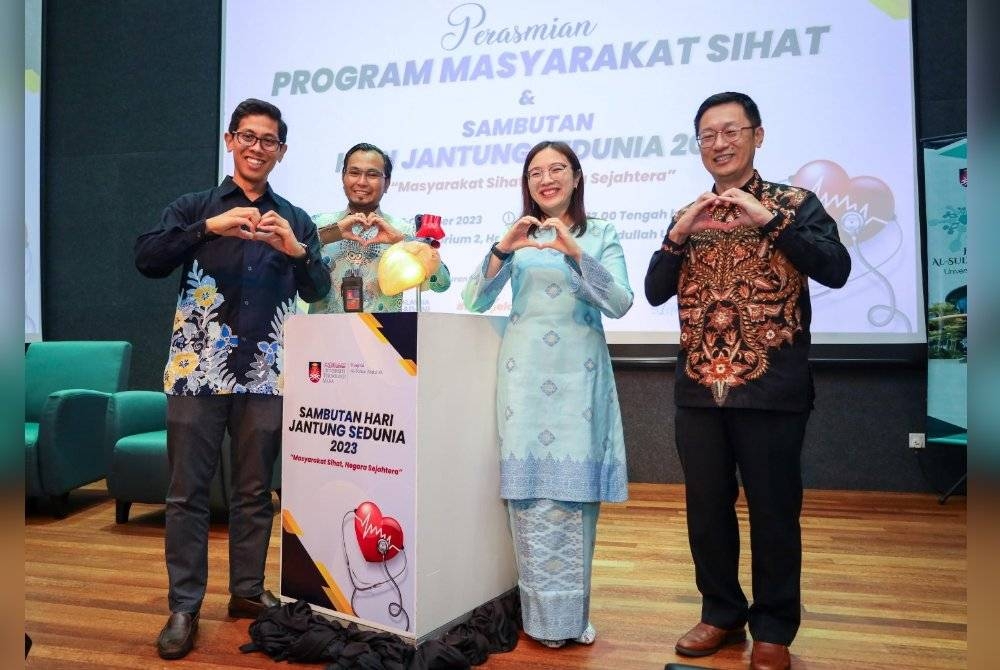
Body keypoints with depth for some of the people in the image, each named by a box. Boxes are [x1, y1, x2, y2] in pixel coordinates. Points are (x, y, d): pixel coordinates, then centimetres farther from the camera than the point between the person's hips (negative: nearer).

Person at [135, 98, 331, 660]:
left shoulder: (297, 221, 12)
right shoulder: (194, 208, 8)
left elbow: (320, 292, 6)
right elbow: (147, 260, -6)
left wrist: (295, 249, -11)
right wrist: (210, 227, -17)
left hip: (266, 373, 2)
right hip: (199, 368, -1)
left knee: (256, 490, 9)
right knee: (189, 490, 2)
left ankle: (249, 591, 24)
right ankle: (185, 607, 14)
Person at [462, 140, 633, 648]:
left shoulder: (601, 235, 8)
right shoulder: (515, 237, 12)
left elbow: (620, 304, -5)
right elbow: (474, 302, 3)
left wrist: (575, 253, -16)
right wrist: (502, 250, -12)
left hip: (580, 373, 0)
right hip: (525, 372, 1)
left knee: (574, 485, 0)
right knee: (530, 487, -2)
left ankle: (571, 613, 14)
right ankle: (543, 614, 10)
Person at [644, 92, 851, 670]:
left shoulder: (793, 202, 1)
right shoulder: (689, 216, 12)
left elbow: (837, 270, -12)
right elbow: (655, 293, 6)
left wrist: (769, 219, -18)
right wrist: (679, 235, -9)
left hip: (771, 390, -3)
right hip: (700, 390, 4)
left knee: (773, 511, 6)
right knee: (707, 508, 12)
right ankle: (722, 614, 31)